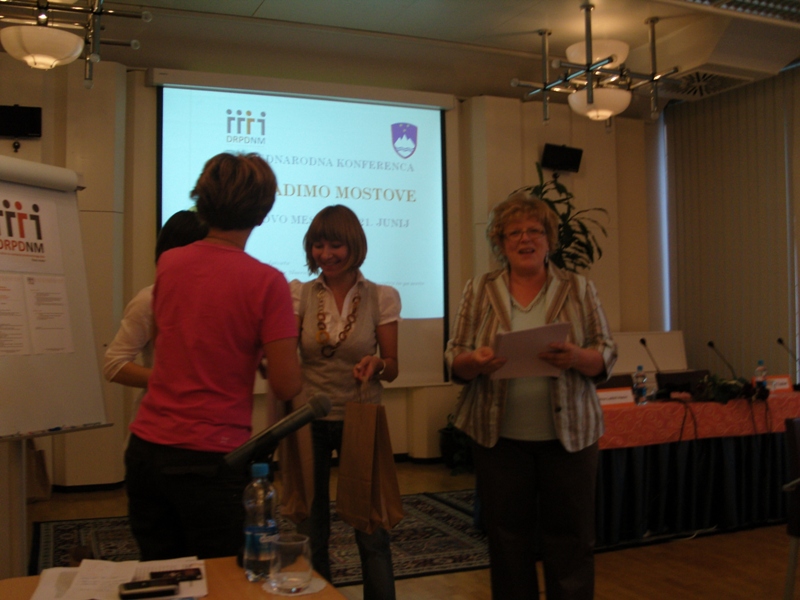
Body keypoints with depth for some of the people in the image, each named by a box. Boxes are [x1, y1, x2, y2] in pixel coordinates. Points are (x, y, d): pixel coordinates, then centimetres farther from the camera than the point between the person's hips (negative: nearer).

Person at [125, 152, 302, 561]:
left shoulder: (167, 264, 2)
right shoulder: (267, 282, -13)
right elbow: (286, 388, -12)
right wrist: (283, 335, 6)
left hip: (146, 447, 5)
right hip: (212, 458, -5)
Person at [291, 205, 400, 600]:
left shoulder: (381, 297, -4)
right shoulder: (300, 293, -1)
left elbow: (391, 370, -2)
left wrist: (376, 364, -24)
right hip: (309, 418, 2)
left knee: (372, 530, 2)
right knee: (312, 528, 13)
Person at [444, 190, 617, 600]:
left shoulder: (579, 289, 4)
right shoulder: (479, 291, 5)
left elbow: (606, 358, 1)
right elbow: (454, 360, 3)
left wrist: (577, 357, -20)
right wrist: (475, 362, -19)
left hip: (569, 435, 0)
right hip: (499, 437, 1)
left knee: (571, 541, 7)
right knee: (507, 540, 10)